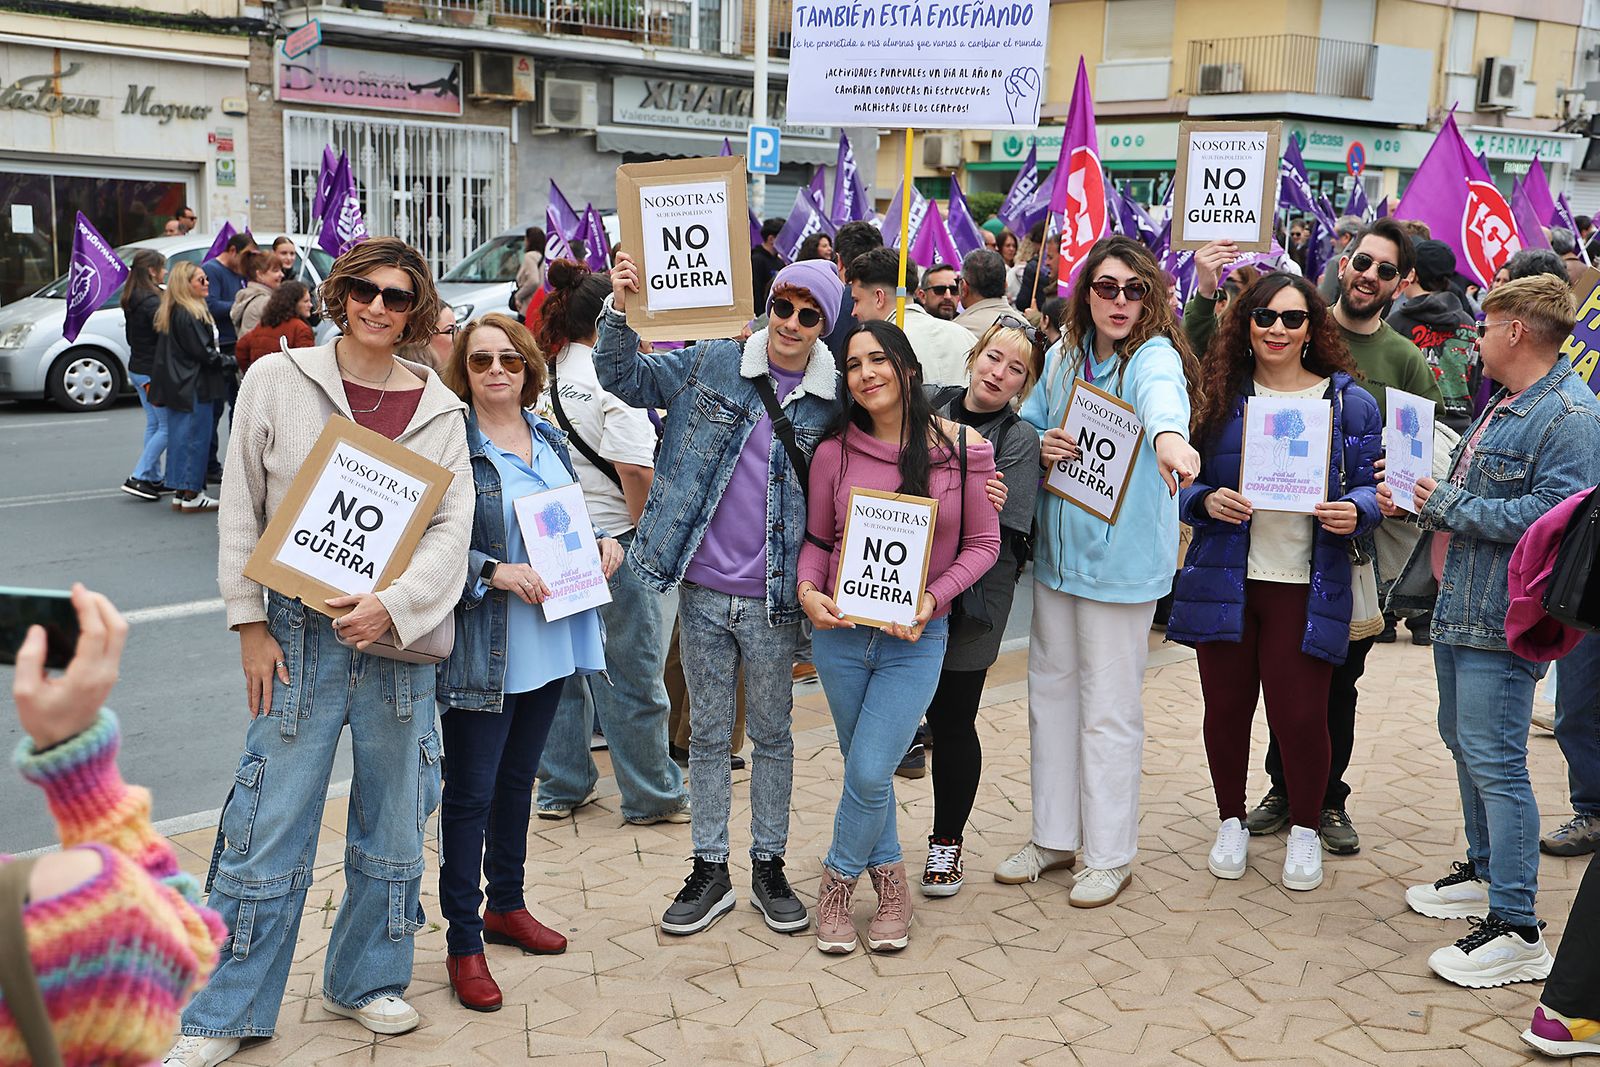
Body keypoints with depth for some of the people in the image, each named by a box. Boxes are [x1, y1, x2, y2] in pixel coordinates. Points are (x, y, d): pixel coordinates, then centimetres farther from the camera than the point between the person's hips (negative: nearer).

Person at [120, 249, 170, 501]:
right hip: (153, 372, -10)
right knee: (167, 427, -2)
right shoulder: (152, 302, -20)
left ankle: (153, 479, 20)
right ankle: (138, 478, -4)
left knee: (154, 424, 17)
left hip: (137, 368, 10)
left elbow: (133, 335, 12)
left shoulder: (132, 300, 10)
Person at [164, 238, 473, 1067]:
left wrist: (391, 605, -16)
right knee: (268, 827, -1)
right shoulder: (277, 379, 1)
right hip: (299, 634, -2)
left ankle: (364, 982, 30)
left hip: (397, 634, 2)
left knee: (392, 825, 11)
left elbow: (453, 526, -1)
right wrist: (250, 625, -4)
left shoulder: (437, 407, 4)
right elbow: (240, 509, 2)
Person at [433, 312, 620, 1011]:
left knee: (518, 778, 20)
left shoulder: (549, 438, 9)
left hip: (549, 641, 7)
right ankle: (464, 944, 15)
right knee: (471, 793, 3)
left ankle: (506, 905, 37)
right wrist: (496, 572, -25)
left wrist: (601, 541, 2)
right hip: (482, 650, -7)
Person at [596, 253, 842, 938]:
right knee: (707, 732, 11)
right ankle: (710, 870, 24)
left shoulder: (833, 401, -1)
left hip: (772, 599, 0)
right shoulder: (713, 365, 0)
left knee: (772, 733, 12)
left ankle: (769, 866, 28)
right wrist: (619, 308, -17)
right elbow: (624, 379, -1)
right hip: (703, 589, 1)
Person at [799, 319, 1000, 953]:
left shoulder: (962, 447, -6)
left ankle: (839, 881, 19)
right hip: (840, 632, 2)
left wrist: (933, 598, -15)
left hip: (917, 637, -2)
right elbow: (816, 539, 8)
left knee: (869, 773, -8)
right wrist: (808, 589, -12)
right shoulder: (835, 451, -3)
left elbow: (983, 543, 0)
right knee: (864, 770, 13)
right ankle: (889, 878, 36)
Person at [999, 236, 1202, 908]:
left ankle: (1110, 854, 20)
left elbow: (1162, 392, -38)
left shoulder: (1154, 356, -14)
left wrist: (1168, 434, -62)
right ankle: (1054, 836, 31)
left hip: (1122, 557, -6)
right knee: (1050, 691, 15)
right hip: (1057, 550, 6)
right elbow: (1025, 426, 16)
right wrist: (1041, 447, -8)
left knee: (1109, 708, 3)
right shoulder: (1063, 357, 5)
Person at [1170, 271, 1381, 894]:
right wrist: (1207, 502, -15)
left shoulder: (1350, 402, 3)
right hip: (1225, 579, 1)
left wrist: (1354, 511, -15)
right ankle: (1231, 824, 32)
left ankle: (1305, 830, 25)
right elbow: (1181, 485, 6)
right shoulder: (1219, 396, 4)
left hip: (1307, 586, -1)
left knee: (1300, 714, -1)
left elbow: (1371, 486, 6)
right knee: (1226, 708, 9)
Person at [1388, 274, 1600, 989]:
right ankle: (1485, 874, 37)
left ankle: (1516, 930, -2)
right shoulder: (1504, 406, 16)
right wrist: (1422, 492, 9)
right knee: (1463, 742, 20)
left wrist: (1452, 506, -19)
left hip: (1500, 621, -11)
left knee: (1495, 763, -9)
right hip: (1459, 607, 11)